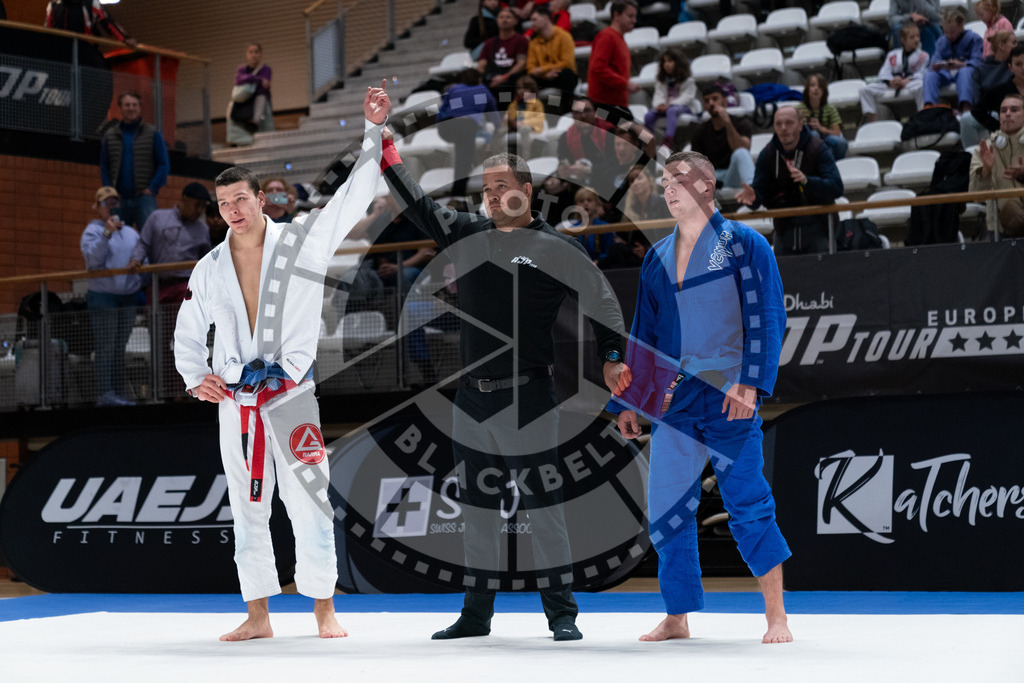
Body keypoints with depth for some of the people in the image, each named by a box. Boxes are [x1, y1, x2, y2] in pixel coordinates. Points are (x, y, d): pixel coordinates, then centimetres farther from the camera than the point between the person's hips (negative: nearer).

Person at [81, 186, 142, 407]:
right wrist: (106, 234, -25)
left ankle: (118, 393, 11)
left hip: (128, 297, 6)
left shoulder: (130, 233, 18)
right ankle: (105, 394, -13)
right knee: (106, 347, -10)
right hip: (103, 298, -6)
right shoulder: (92, 231, 0)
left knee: (120, 348, 9)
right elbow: (92, 258, -16)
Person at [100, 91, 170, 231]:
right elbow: (104, 167, 14)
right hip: (119, 200, 3)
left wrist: (152, 188, -8)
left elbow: (164, 165, 3)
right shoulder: (110, 136, 13)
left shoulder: (152, 134, 5)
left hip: (144, 198, -3)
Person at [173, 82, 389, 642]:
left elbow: (355, 194, -5)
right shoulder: (210, 270, 9)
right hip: (235, 402, 3)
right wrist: (196, 378, 1)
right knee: (247, 510, 8)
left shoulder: (303, 240, 0)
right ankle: (258, 617, 16)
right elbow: (188, 332, 19)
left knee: (311, 505, -3)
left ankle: (324, 611, 7)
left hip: (291, 396, -3)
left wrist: (373, 129, -13)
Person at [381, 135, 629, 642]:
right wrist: (384, 143, 8)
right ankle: (476, 614, 20)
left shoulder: (557, 248, -2)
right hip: (471, 398, 5)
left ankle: (562, 614, 6)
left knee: (543, 505, -2)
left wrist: (612, 358, -12)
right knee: (477, 509, 11)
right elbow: (414, 201, 14)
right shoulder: (465, 234, 10)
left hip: (528, 397, -5)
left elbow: (601, 303, -1)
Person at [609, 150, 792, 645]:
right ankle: (676, 619, 15)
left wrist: (750, 383, -17)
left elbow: (766, 319, -6)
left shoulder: (744, 245, -1)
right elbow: (642, 334, 20)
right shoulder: (657, 258, 15)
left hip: (728, 399, -5)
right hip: (672, 400, 5)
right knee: (665, 510, 4)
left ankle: (776, 617, 4)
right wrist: (627, 401, 17)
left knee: (748, 505, -5)